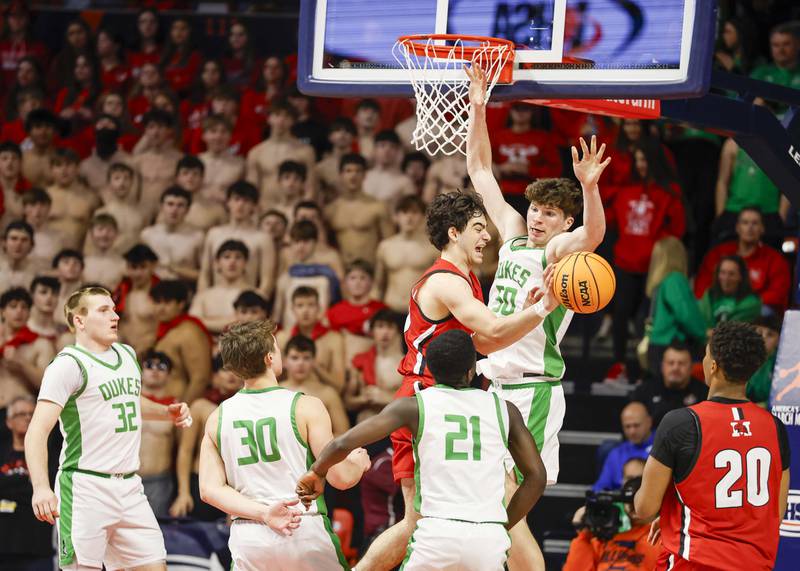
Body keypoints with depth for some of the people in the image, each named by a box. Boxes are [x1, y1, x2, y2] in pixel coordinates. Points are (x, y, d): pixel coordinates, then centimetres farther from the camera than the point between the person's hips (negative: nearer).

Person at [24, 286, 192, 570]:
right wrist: (41, 487, -31)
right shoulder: (69, 364, -10)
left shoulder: (127, 355, 15)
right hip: (86, 488, -7)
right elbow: (37, 431, -18)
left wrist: (167, 412, 19)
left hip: (129, 487, 7)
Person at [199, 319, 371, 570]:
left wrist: (263, 512, -8)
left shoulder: (217, 419, 6)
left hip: (248, 539, 2)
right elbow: (341, 477, -6)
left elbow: (209, 489, -2)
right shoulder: (305, 407, -5)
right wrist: (360, 461, 15)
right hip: (306, 530, -2)